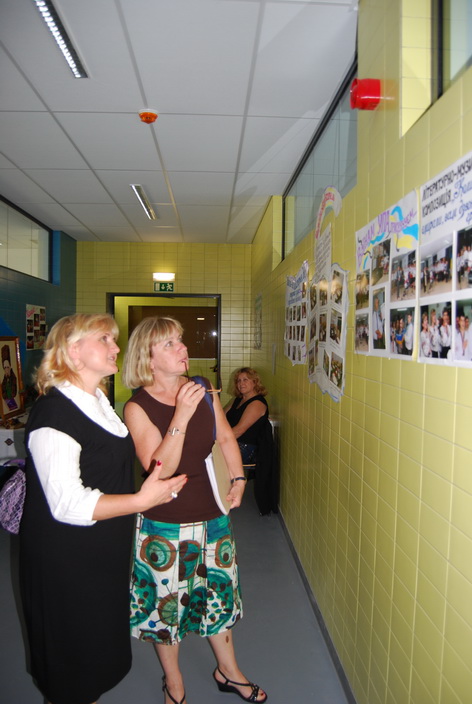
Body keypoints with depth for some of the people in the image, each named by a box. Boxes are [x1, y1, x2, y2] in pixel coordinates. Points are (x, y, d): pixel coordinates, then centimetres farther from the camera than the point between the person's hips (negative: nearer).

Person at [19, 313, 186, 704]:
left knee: (103, 649, 26)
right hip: (67, 559, -9)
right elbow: (68, 504, -29)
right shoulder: (54, 413, -25)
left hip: (105, 551, 9)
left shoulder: (98, 402, 6)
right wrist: (142, 500, -27)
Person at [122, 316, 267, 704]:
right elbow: (159, 468, -24)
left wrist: (238, 478, 7)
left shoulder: (204, 390, -4)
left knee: (220, 593, 20)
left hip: (212, 515, 4)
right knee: (167, 603, 14)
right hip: (164, 525, -4)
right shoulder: (137, 407, -16)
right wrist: (181, 417, -33)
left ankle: (228, 671, 46)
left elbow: (226, 437, 12)